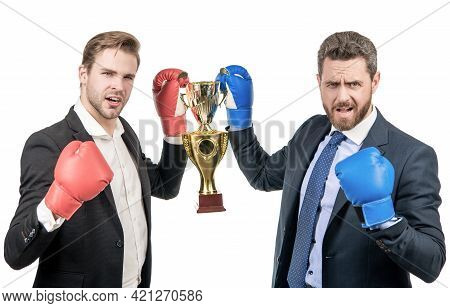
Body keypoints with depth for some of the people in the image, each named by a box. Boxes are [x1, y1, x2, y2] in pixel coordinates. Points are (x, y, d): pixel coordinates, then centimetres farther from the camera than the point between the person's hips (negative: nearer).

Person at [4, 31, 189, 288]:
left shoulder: (126, 132, 0)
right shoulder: (47, 145, -22)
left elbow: (166, 188, 12)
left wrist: (173, 120, 1)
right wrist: (60, 199, -44)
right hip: (77, 283, -7)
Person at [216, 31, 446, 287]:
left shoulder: (412, 157, -20)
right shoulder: (311, 130, -2)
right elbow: (263, 175, 13)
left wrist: (379, 211, -39)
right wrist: (239, 112, 2)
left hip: (360, 290, -5)